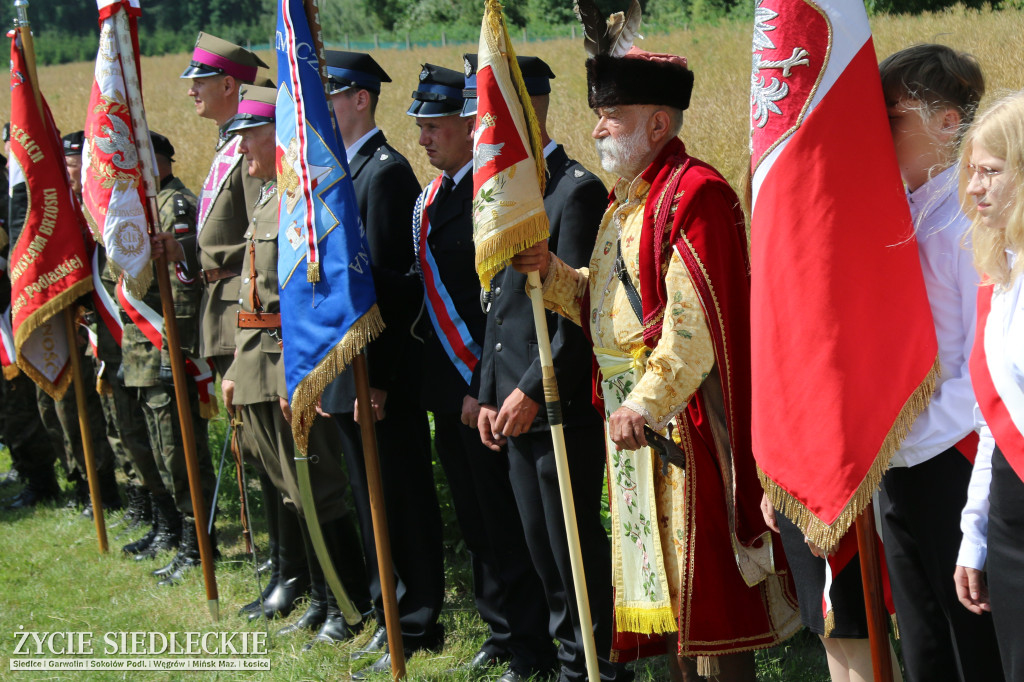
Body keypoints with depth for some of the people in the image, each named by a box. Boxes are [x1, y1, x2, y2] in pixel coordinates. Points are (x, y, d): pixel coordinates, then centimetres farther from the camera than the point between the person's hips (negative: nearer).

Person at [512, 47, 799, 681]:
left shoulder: (693, 193, -15)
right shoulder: (628, 199, 17)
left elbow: (697, 321, -23)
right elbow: (607, 302, 21)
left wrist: (649, 403, -28)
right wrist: (552, 272, 4)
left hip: (684, 410, -10)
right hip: (633, 410, 10)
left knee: (703, 565, -5)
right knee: (662, 560, 15)